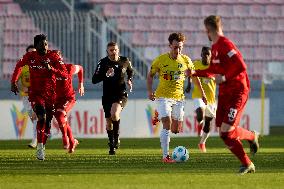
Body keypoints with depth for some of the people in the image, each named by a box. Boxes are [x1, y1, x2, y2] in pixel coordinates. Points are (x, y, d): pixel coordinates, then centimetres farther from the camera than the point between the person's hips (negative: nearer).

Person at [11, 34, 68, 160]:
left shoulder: (53, 57, -8)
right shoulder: (30, 56, -5)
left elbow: (65, 75, -15)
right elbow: (19, 66, 18)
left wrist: (51, 69, -28)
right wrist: (13, 82, 12)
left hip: (50, 93, 1)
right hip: (35, 93, -1)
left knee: (47, 122, 7)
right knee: (42, 118, -22)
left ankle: (42, 147, 25)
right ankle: (40, 147, -15)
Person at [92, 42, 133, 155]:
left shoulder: (125, 61, -1)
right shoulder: (103, 63, -5)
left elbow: (130, 71, 22)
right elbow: (94, 80, -11)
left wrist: (129, 80, 3)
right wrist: (106, 75, -25)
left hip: (121, 95, -2)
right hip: (107, 96, 2)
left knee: (114, 114, -29)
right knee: (109, 122, 5)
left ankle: (117, 138, -9)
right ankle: (112, 145, 23)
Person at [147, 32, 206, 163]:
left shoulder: (185, 60, -2)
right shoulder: (161, 60, -9)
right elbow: (150, 75, 5)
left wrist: (202, 92, 13)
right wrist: (150, 91, -6)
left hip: (178, 97, 4)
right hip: (163, 97, -4)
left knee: (176, 130, 5)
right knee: (167, 125, -18)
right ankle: (165, 156, -16)